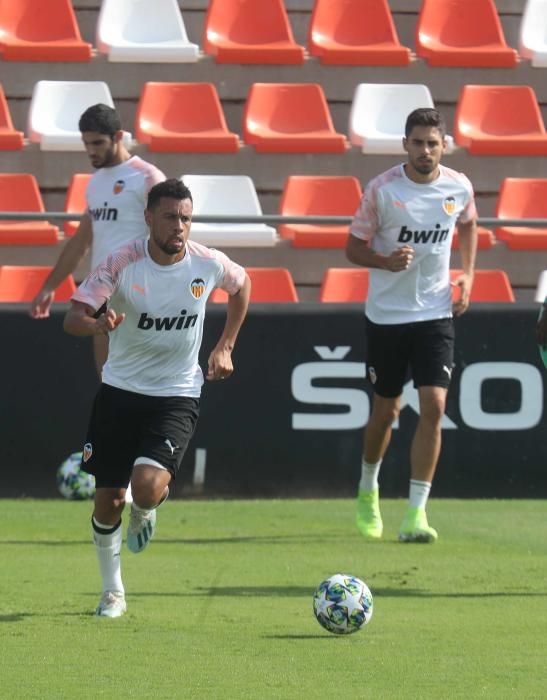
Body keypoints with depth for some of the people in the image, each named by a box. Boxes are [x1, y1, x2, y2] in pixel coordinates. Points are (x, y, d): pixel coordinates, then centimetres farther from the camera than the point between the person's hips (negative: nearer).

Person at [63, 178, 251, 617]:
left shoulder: (208, 264, -10)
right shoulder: (122, 263, -15)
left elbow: (242, 285, 14)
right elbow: (72, 318, -19)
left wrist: (225, 347, 9)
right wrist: (97, 325, -42)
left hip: (177, 395, -1)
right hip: (120, 390, 1)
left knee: (147, 485, -23)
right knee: (108, 501, 2)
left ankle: (145, 512, 16)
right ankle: (112, 592, 25)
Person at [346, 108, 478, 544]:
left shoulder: (459, 187, -3)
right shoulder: (382, 189, -11)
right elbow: (354, 247, -4)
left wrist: (467, 275, 8)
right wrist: (386, 261, -24)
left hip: (435, 313, 1)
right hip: (386, 313, -1)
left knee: (433, 406, -13)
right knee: (386, 411, 9)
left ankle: (416, 514, -10)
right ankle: (368, 489, 37)